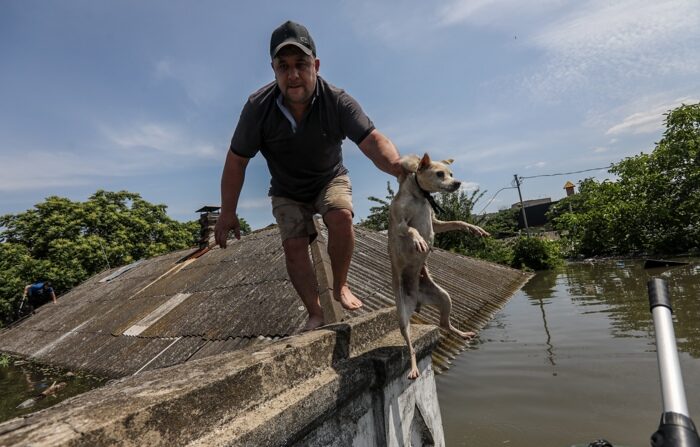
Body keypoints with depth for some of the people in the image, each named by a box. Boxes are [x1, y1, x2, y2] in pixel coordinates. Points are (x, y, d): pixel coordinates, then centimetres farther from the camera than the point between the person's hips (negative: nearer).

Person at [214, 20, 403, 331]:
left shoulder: (337, 101, -25)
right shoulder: (258, 107, -22)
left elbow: (372, 140, -38)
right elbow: (236, 161, -14)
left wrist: (398, 166, -61)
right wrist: (228, 213, -10)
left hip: (330, 180, -1)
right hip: (287, 192, 1)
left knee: (341, 217, -29)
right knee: (293, 247, -13)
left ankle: (340, 287, -4)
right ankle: (315, 313, 5)